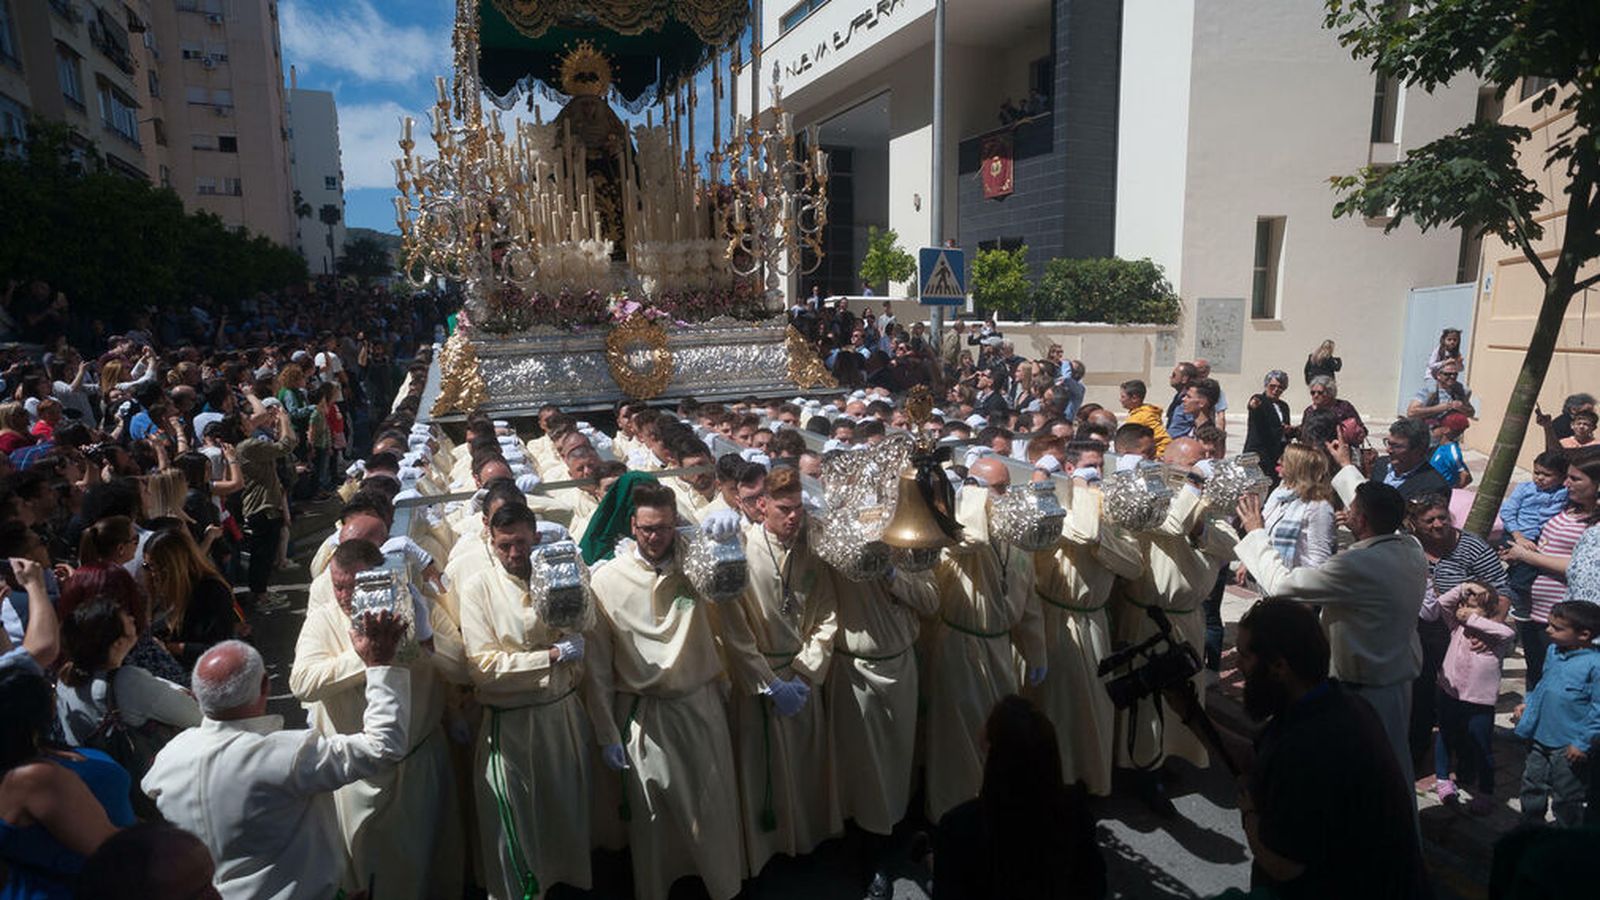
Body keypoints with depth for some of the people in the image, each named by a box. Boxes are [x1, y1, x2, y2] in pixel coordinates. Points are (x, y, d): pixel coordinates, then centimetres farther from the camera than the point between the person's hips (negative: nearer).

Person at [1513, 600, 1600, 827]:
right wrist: (1527, 704, 8)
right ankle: (1531, 826, 39)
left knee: (1566, 796, 11)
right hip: (1540, 737, 7)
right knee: (1532, 785, 20)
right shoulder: (1553, 650, 1)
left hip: (1568, 746, -7)